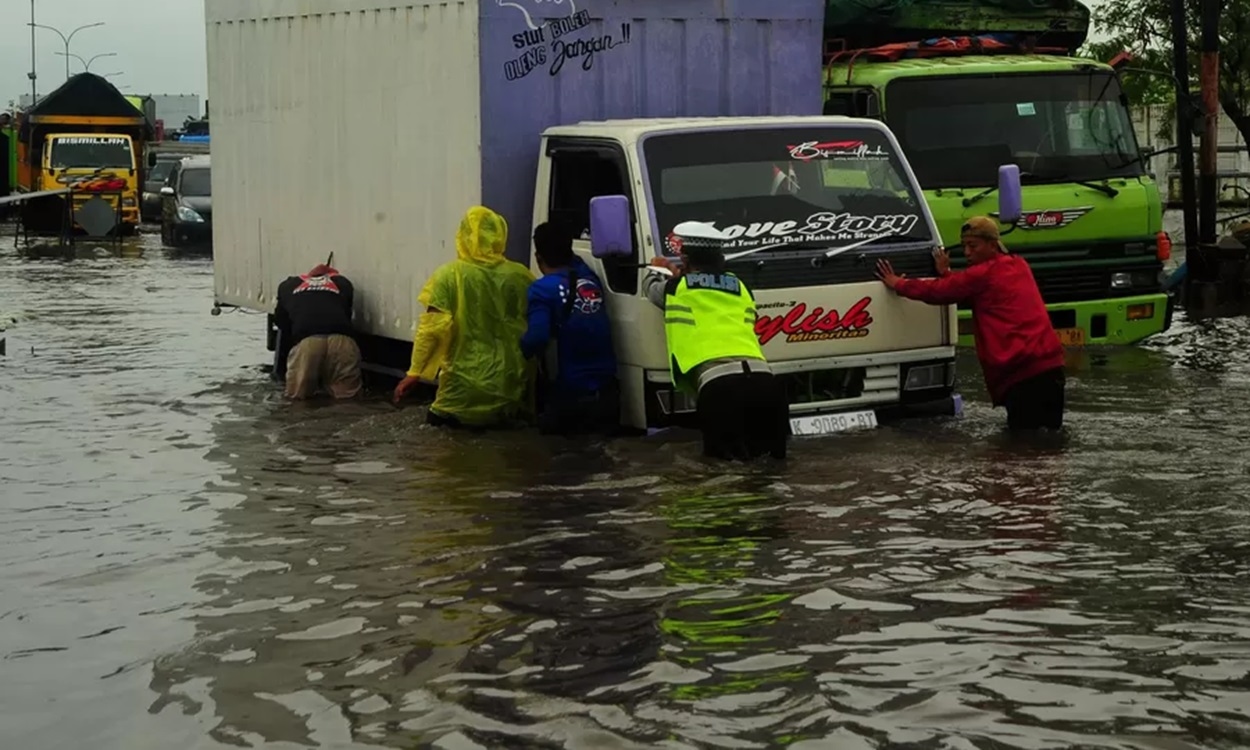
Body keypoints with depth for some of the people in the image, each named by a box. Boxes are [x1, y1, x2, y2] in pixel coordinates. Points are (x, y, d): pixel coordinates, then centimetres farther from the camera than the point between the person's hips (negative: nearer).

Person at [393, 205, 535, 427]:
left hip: (465, 387, -2)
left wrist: (414, 372, -9)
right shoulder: (520, 276, -1)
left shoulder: (449, 275, -9)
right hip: (511, 388, 3)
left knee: (439, 419, 21)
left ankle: (464, 418, -2)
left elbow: (432, 328, -14)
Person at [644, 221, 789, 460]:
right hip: (762, 377, 4)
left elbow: (651, 286, 40)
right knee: (767, 441, 20)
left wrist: (659, 269, 62)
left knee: (721, 449, 8)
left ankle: (733, 448, -21)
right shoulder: (740, 288, 27)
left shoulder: (676, 288, 16)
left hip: (718, 381, -4)